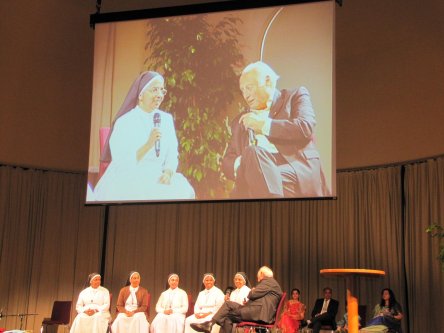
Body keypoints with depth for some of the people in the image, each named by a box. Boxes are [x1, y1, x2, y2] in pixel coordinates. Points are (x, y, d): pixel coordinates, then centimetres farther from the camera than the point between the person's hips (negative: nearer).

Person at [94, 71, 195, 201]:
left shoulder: (166, 119, 9)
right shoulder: (124, 122, -7)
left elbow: (172, 155, 7)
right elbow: (122, 163, -14)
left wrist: (168, 172, -15)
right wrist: (148, 145, -25)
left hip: (157, 180, 4)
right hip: (127, 181, -4)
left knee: (183, 192, -25)